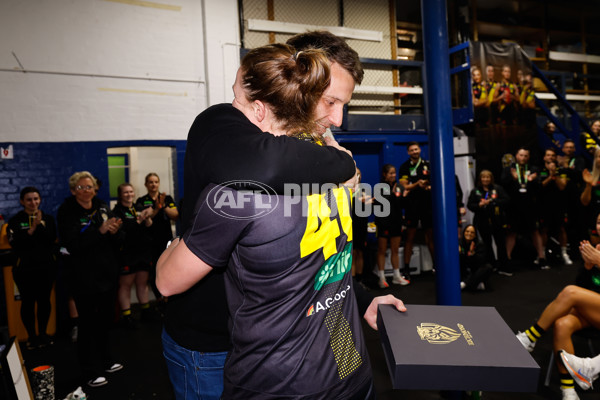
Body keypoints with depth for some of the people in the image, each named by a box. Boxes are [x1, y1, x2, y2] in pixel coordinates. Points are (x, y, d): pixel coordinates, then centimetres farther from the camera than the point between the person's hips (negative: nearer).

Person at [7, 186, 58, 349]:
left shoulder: (48, 218, 4)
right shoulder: (15, 221, -1)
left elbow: (51, 240, -8)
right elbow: (15, 244, -12)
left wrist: (39, 224, -18)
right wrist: (32, 228, -18)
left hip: (46, 267, 2)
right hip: (25, 269, -2)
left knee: (44, 300, 8)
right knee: (28, 302, 3)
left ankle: (43, 333, 24)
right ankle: (31, 336, 18)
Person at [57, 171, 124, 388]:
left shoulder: (103, 209, 7)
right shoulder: (67, 212, -7)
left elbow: (118, 244, 7)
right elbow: (71, 244, -20)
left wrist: (115, 232, -15)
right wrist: (100, 231, -28)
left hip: (107, 274, 5)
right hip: (83, 278, -5)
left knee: (105, 320, 16)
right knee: (88, 323, 2)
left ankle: (105, 361, 33)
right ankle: (91, 372, 15)